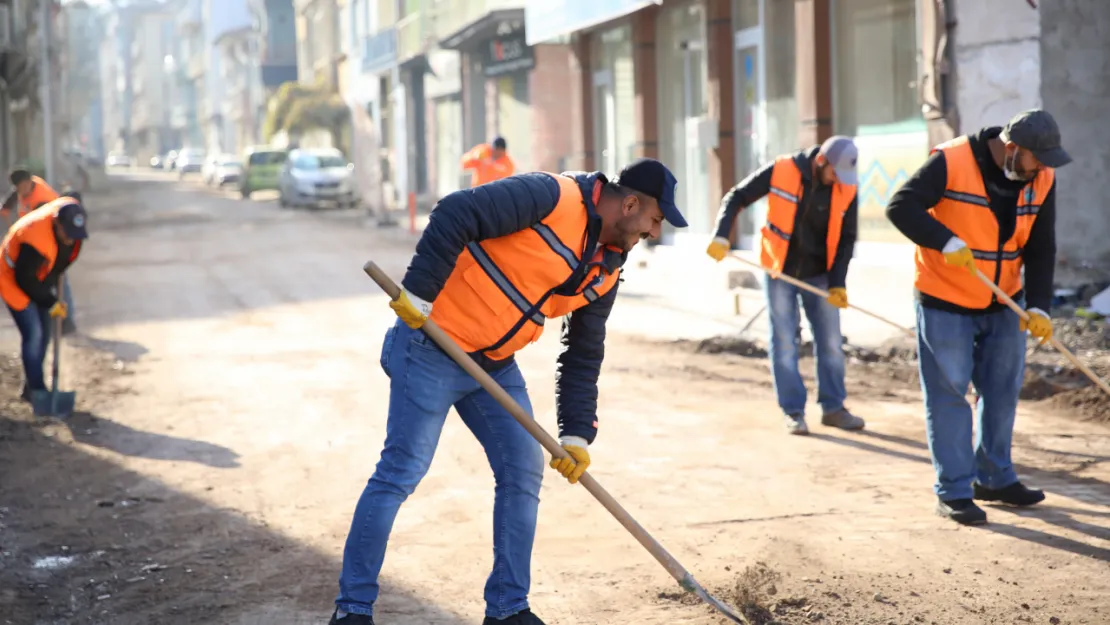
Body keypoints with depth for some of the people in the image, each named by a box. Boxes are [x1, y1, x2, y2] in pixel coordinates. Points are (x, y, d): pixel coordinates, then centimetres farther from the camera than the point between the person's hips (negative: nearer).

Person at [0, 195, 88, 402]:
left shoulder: (70, 223, -17)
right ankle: (36, 391, -5)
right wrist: (51, 303, -19)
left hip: (38, 282, 8)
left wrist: (52, 283, 8)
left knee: (43, 334, 9)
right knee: (33, 334, -13)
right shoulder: (35, 238, -39)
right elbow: (24, 280, -28)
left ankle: (31, 387, 22)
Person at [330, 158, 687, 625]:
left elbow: (583, 357, 11)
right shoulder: (553, 197, -19)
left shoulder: (605, 271, 7)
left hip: (496, 366, 8)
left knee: (524, 472, 5)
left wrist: (576, 435, 4)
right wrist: (417, 293, -28)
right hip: (432, 345, -8)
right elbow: (455, 214, -26)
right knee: (400, 473, -5)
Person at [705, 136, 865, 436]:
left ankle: (833, 407, 16)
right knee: (784, 344, 1)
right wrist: (721, 236, -23)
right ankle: (794, 412, 8)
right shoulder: (781, 171, -17)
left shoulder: (846, 189, -11)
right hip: (779, 271, -2)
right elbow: (736, 198, -9)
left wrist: (837, 283, -13)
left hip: (819, 274, 2)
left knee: (831, 342, 4)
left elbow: (846, 238, -4)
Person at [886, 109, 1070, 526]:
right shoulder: (951, 163, -21)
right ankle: (954, 491, 4)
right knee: (948, 394, -2)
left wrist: (1038, 306, -15)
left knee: (1002, 390, 13)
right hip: (945, 302, -6)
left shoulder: (1041, 180, -5)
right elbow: (901, 206, -24)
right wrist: (946, 241, -36)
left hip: (1004, 304, 6)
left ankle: (994, 478, 28)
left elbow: (1041, 249, -3)